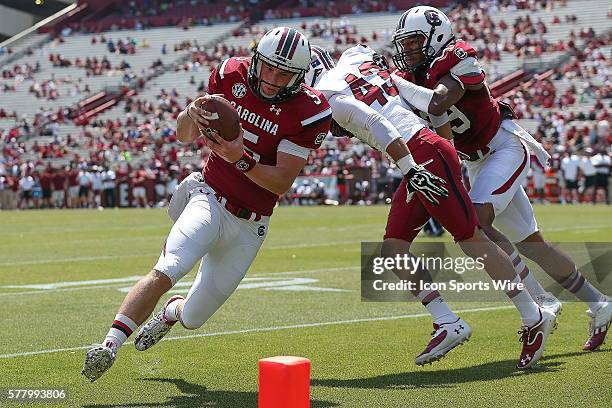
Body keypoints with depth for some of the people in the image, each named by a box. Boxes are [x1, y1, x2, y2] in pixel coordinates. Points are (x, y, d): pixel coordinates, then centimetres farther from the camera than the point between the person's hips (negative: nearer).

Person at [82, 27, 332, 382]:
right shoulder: (232, 76, -7)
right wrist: (192, 115, -21)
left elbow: (282, 182, -16)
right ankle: (110, 345, -30)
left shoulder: (309, 111, -13)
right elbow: (184, 136, 3)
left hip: (248, 225, 0)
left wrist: (241, 159, -33)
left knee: (193, 319, 9)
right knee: (165, 272, -29)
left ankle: (172, 311, 45)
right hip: (211, 198, 0)